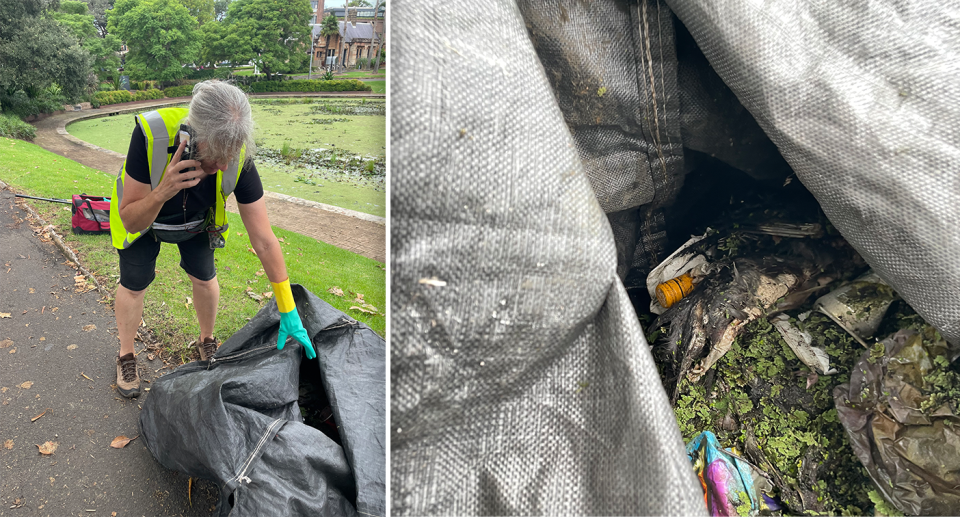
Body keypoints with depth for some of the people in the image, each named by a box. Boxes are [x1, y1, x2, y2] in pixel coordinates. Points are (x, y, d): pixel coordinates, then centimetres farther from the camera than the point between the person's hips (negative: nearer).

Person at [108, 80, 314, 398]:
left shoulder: (239, 158, -37)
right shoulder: (151, 134, -43)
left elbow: (264, 241, -30)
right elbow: (131, 222, -34)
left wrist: (289, 312, -26)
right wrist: (162, 193, -56)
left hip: (196, 219, 2)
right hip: (141, 213, -1)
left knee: (203, 276, 9)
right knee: (133, 285, 6)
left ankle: (206, 341, 38)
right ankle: (126, 356, 32)